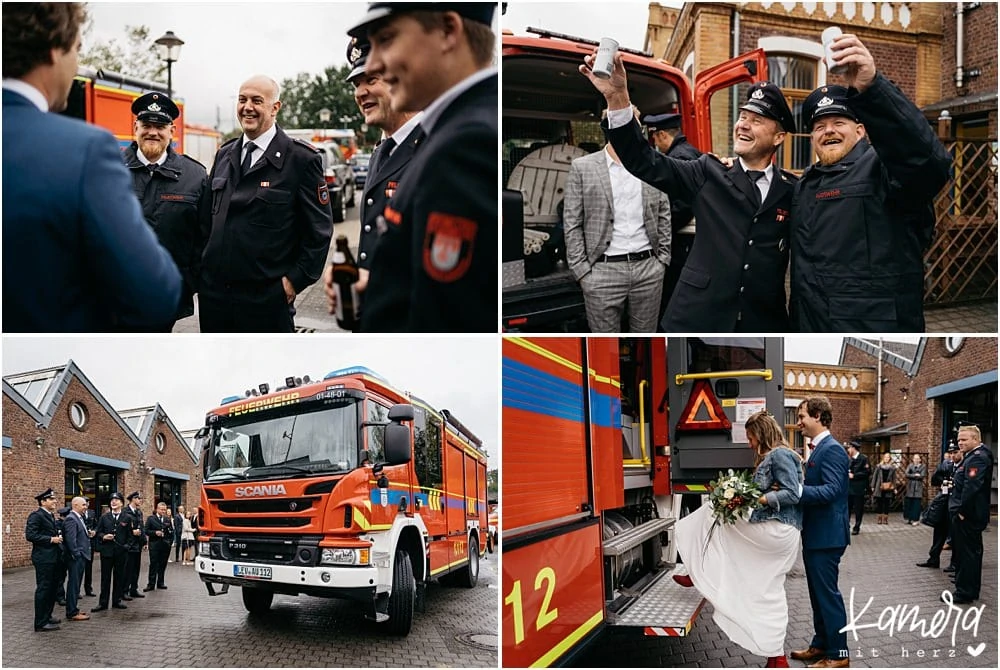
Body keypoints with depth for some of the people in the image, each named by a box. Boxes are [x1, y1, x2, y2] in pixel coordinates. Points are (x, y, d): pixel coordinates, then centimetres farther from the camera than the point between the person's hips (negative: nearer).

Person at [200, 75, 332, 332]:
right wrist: (203, 267, 11)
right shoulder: (224, 155, 11)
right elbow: (208, 217, 18)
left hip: (266, 298, -5)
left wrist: (296, 279, -11)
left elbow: (319, 230, -8)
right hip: (213, 294, 5)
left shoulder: (301, 159, -8)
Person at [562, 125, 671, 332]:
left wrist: (663, 260, 7)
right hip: (603, 271, -2)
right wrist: (582, 270, -5)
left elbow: (663, 217, 14)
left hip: (649, 268, 3)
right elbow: (572, 224, 0)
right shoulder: (582, 167, 0)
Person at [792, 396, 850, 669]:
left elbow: (831, 490, -26)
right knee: (818, 593, 17)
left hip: (826, 535, -10)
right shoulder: (819, 449, 14)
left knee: (828, 594, -2)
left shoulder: (832, 449, -17)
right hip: (816, 534, 10)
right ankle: (821, 644, 28)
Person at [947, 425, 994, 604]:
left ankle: (964, 593, 1)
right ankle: (971, 591, 25)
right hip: (968, 515, 11)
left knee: (967, 553, -4)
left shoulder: (978, 458, -18)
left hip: (967, 515, -11)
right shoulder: (972, 456, 15)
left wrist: (962, 511, -21)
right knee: (971, 552, 16)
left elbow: (971, 487, -26)